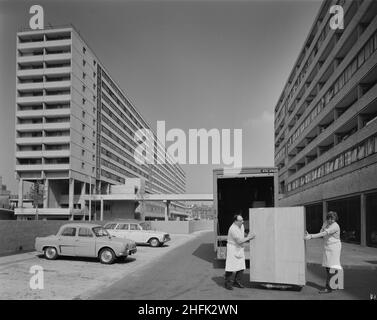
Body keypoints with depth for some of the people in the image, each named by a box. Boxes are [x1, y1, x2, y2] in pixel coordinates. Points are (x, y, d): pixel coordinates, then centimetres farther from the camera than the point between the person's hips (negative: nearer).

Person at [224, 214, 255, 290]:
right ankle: (228, 283, 10)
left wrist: (248, 237, -6)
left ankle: (236, 282, 20)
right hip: (232, 249, -8)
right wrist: (248, 238, -16)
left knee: (241, 267, 7)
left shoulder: (241, 226, 4)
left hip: (240, 249, 8)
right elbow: (239, 241, -25)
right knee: (230, 266, -3)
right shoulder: (233, 229, -24)